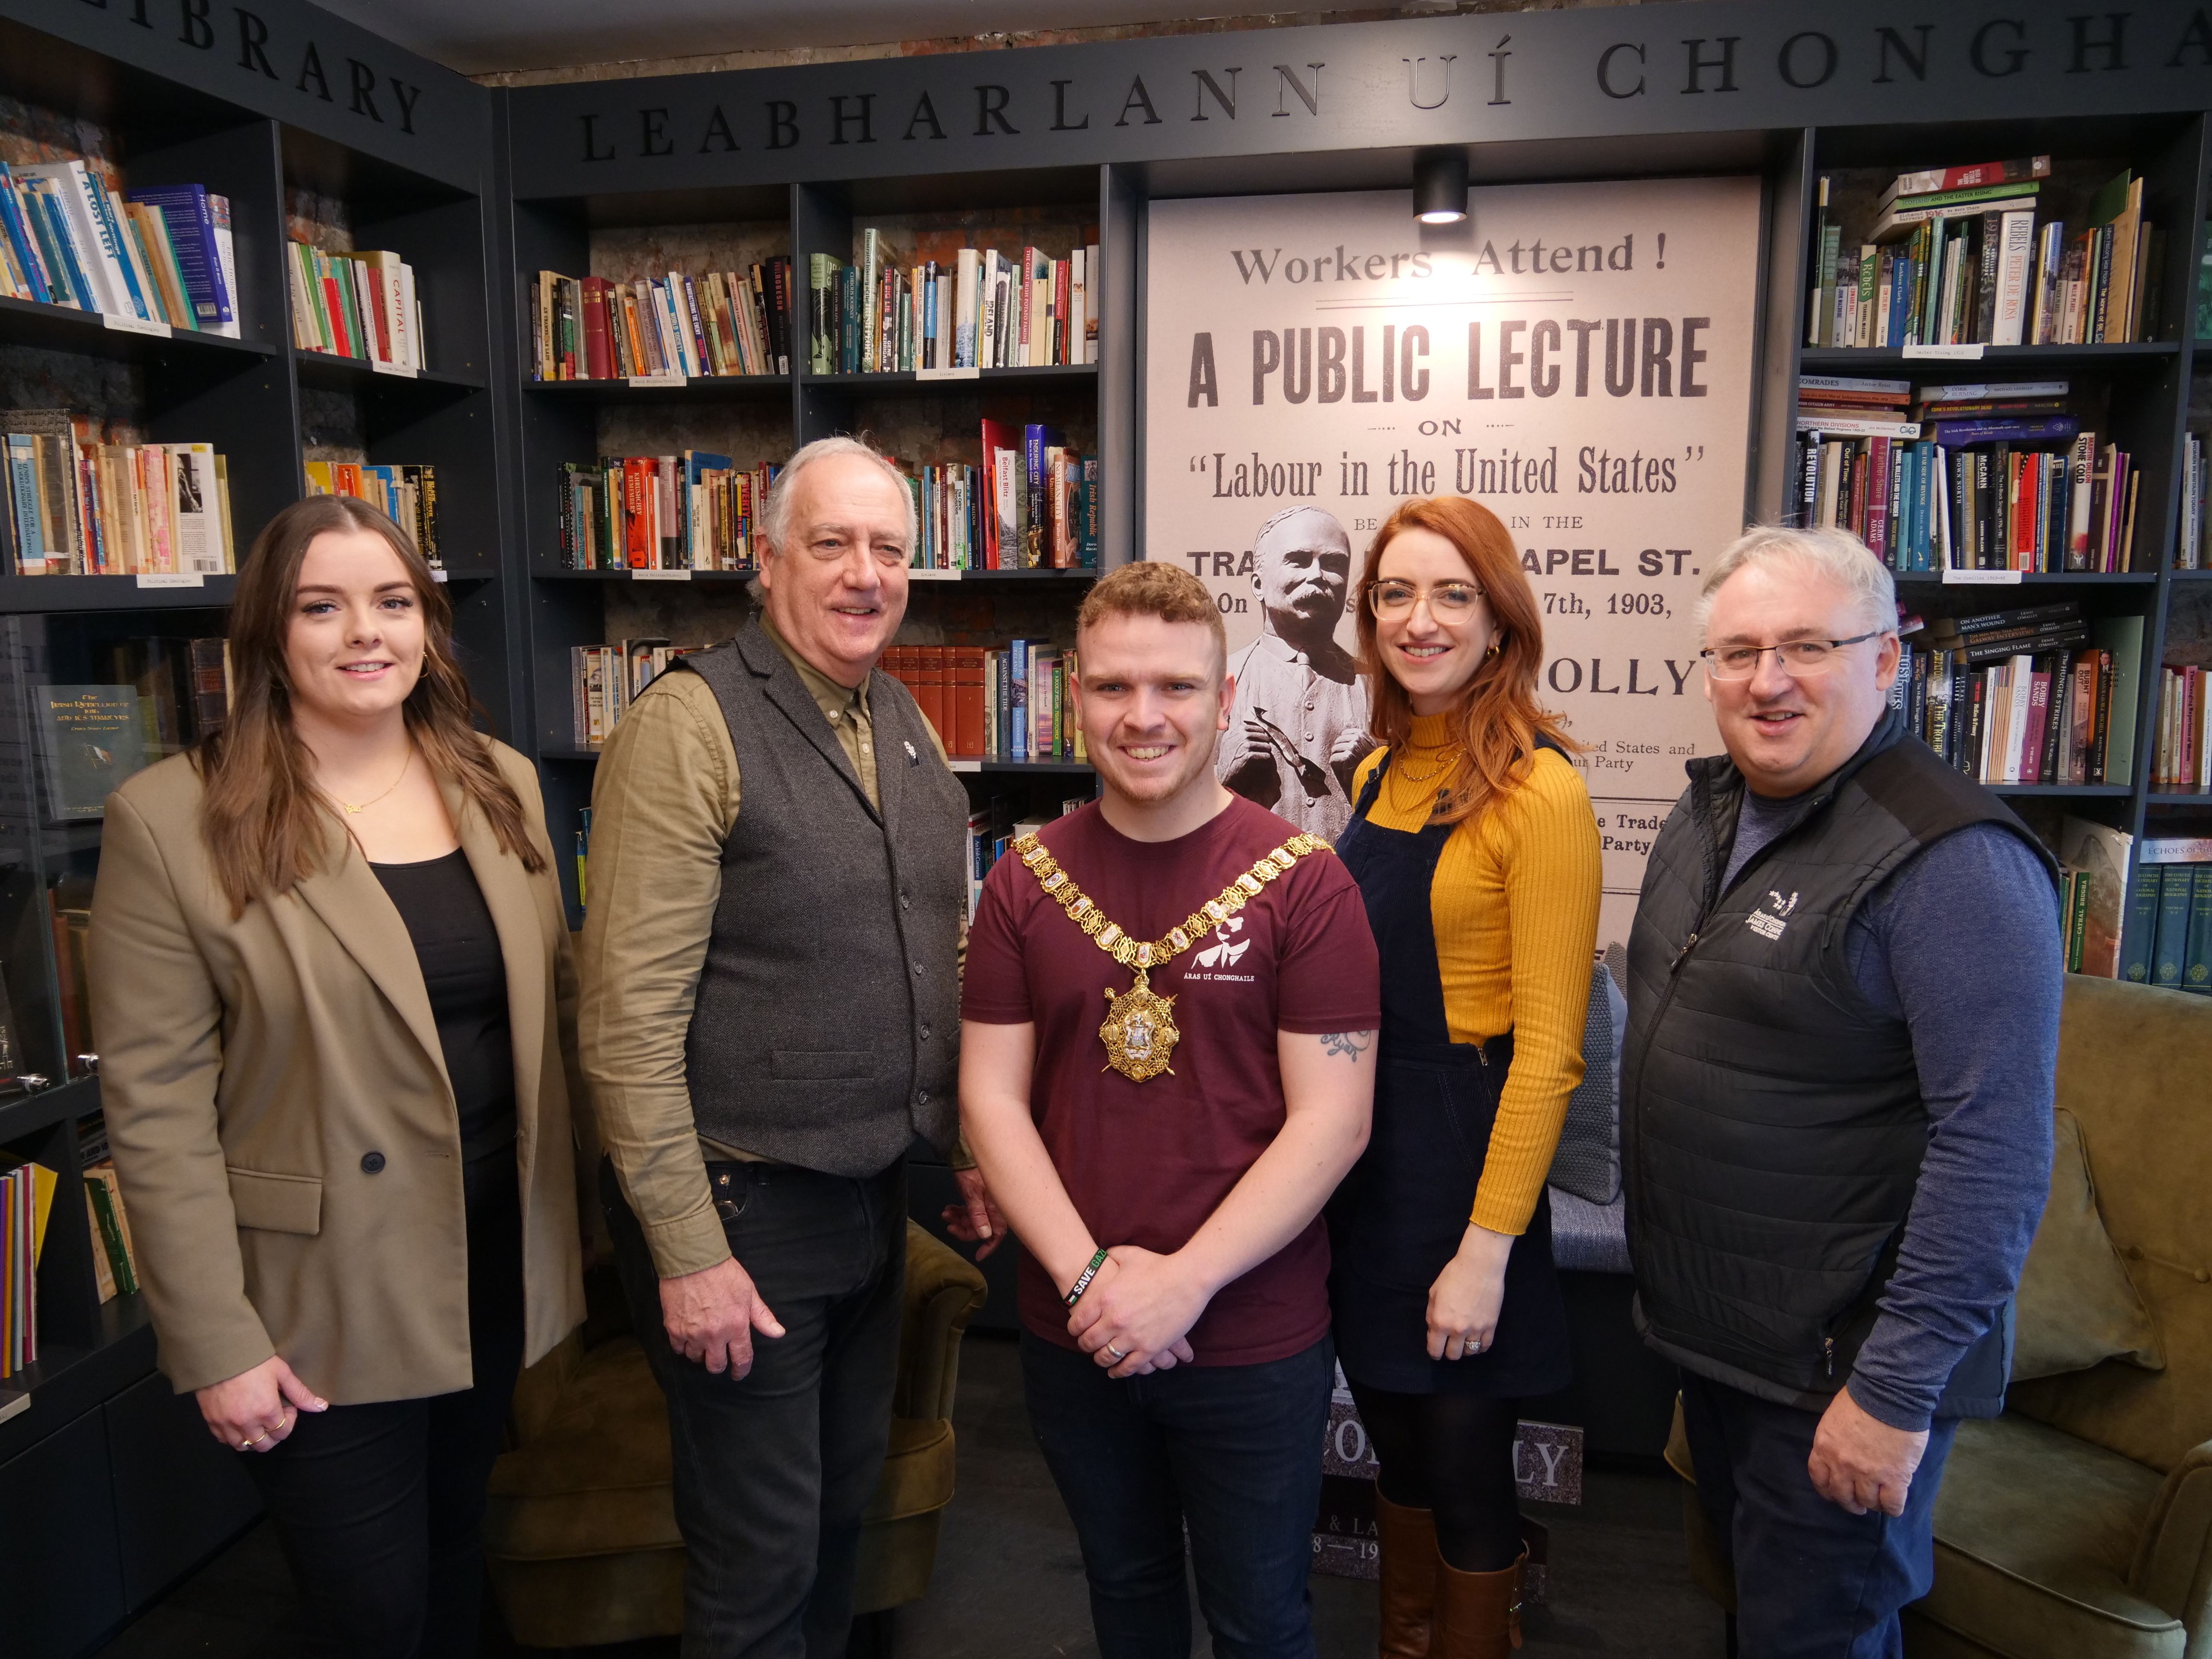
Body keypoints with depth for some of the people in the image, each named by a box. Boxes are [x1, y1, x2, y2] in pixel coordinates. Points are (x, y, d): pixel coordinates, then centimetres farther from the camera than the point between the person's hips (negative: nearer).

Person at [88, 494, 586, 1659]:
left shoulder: (504, 785, 1)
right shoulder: (171, 820, -13)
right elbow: (156, 1105, -13)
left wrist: (586, 1191, 4)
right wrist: (217, 1343, -12)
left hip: (495, 1265, 5)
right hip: (324, 1306, -4)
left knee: (457, 1555, 23)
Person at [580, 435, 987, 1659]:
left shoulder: (903, 724, 8)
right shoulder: (688, 723, -16)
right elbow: (629, 1014, -19)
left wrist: (972, 1140, 13)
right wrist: (687, 1250, -19)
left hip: (873, 1190, 7)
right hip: (738, 1201, -7)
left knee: (843, 1504, 23)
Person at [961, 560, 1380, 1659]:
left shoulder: (1302, 882, -12)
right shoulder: (1028, 880, -2)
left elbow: (1331, 1120, -14)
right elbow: (992, 1095, -3)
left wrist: (1184, 1282, -19)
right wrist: (1088, 1272, -14)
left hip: (1254, 1344, -3)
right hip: (1073, 1338, 3)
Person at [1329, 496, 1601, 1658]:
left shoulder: (1539, 793, -15)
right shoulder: (1376, 776, 6)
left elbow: (1548, 1045, -17)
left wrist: (1487, 1246, -18)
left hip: (1462, 1153, -6)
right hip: (1354, 1141, 6)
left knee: (1466, 1474, 11)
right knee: (1396, 1450, 22)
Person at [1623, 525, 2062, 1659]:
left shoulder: (1954, 860, -22)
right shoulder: (1706, 812, 4)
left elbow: (1995, 1149, -24)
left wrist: (1897, 1391, -22)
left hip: (1839, 1362, -7)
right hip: (1710, 1331, 8)